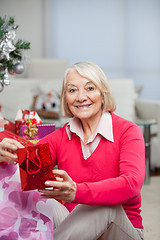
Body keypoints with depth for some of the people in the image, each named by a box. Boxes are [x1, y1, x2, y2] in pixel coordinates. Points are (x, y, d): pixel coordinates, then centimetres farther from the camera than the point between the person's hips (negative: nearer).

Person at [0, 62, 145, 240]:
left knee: (103, 206, -35)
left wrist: (78, 192, -45)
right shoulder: (61, 137, 5)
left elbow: (132, 182, -27)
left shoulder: (128, 131, -8)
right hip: (75, 226, 3)